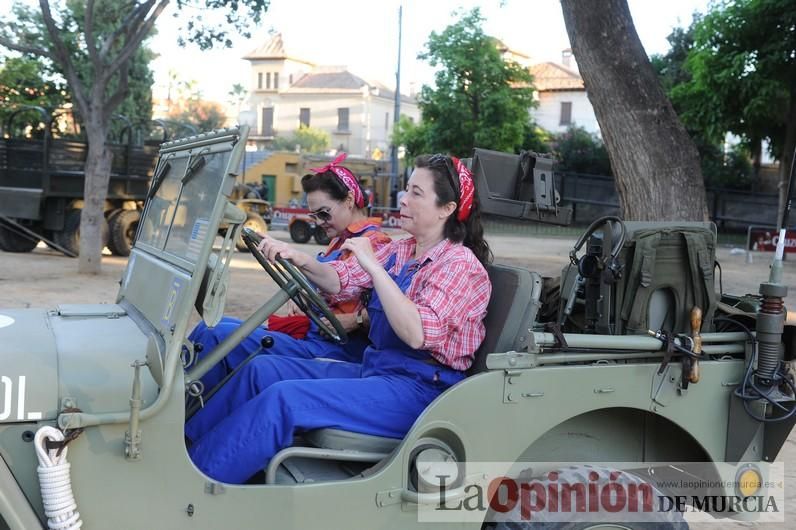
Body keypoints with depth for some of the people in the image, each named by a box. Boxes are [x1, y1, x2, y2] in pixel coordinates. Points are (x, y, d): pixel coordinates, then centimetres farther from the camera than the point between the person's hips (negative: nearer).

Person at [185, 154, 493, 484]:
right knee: (261, 369, -2)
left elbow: (416, 333, -25)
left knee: (283, 398, -22)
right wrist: (298, 260, -11)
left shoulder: (461, 263, -12)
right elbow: (341, 281, 8)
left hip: (418, 388, -8)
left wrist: (372, 265, -25)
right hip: (374, 369, 9)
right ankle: (188, 442, 4)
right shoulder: (400, 250, 13)